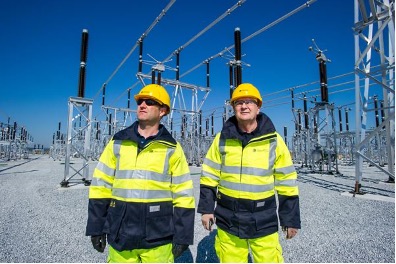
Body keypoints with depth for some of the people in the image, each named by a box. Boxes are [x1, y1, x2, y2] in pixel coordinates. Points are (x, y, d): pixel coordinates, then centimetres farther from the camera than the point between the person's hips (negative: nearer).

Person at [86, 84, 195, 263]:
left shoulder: (172, 149, -4)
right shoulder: (117, 143, 2)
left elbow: (183, 194, -3)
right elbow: (101, 186, 5)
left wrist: (182, 236, -4)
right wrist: (96, 228, 4)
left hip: (158, 237, -2)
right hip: (120, 234, 2)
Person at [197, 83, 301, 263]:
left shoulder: (274, 140, -5)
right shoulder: (222, 138, -2)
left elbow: (286, 182, -1)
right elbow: (210, 176, 3)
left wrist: (290, 219, 2)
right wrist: (206, 208, 0)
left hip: (263, 220, -1)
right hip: (227, 218, 2)